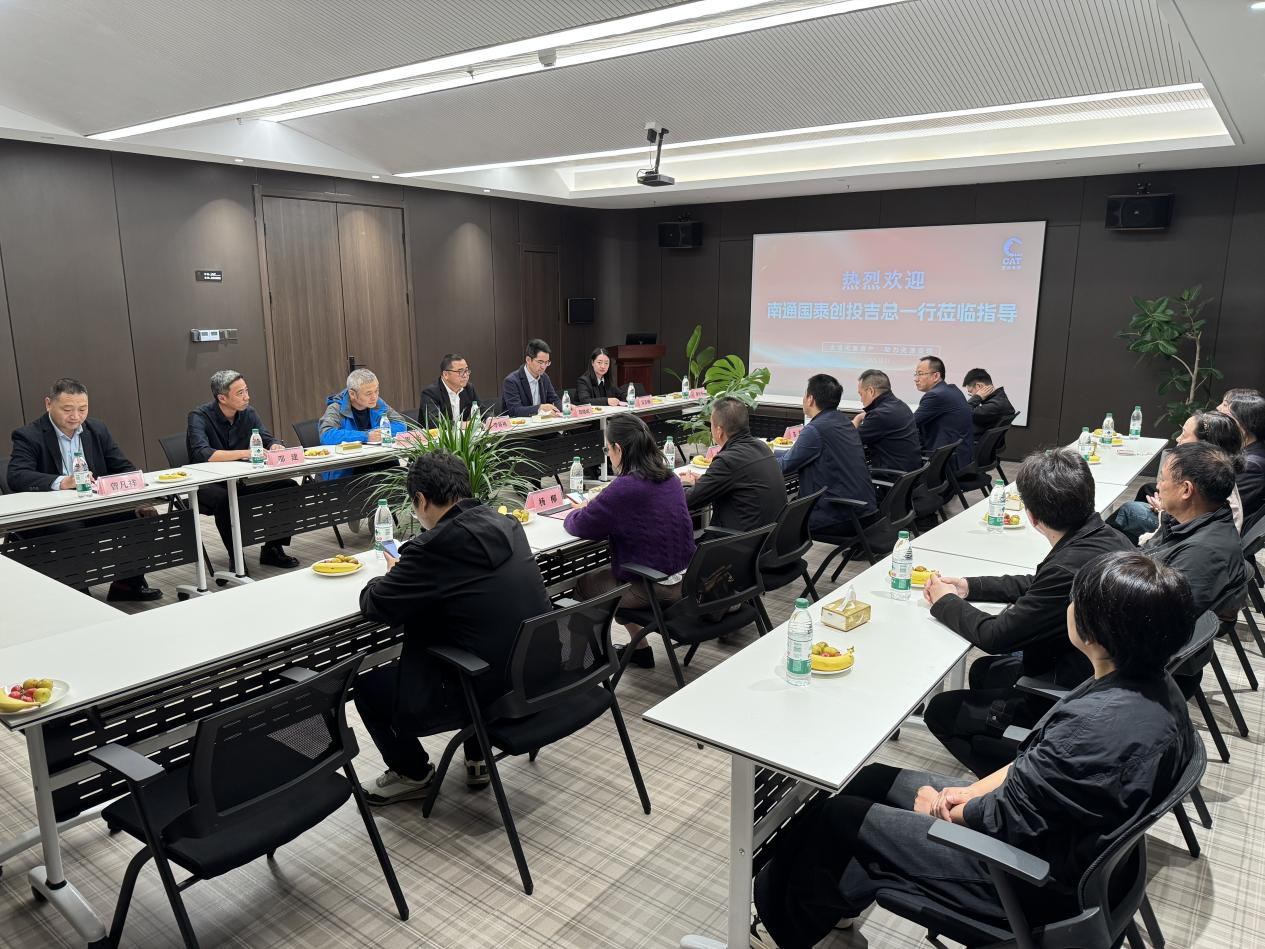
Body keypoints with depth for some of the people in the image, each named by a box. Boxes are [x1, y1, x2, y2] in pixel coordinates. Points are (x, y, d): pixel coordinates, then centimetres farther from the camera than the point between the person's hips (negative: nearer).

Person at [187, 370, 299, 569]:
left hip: (241, 481, 6)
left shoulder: (248, 412, 2)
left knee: (288, 486, -11)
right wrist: (245, 453, -36)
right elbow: (201, 454, -30)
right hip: (208, 484, -6)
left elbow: (268, 440, 2)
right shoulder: (200, 416, -15)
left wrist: (276, 447, -23)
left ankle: (272, 550, -1)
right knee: (224, 499, -38)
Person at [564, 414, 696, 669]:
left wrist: (576, 513, 10)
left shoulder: (625, 488, -23)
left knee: (581, 586, 14)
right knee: (604, 573, 29)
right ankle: (639, 648, 32)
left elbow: (580, 526, -13)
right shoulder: (669, 477, 3)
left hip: (653, 588, -8)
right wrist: (594, 507, 14)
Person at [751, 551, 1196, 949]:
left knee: (837, 816, 1)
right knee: (873, 779, 14)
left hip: (1027, 881, -9)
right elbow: (1035, 761, 4)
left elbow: (1008, 819, -24)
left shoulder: (1099, 726, -36)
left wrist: (947, 809, -5)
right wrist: (973, 791, 0)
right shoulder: (1152, 685, -6)